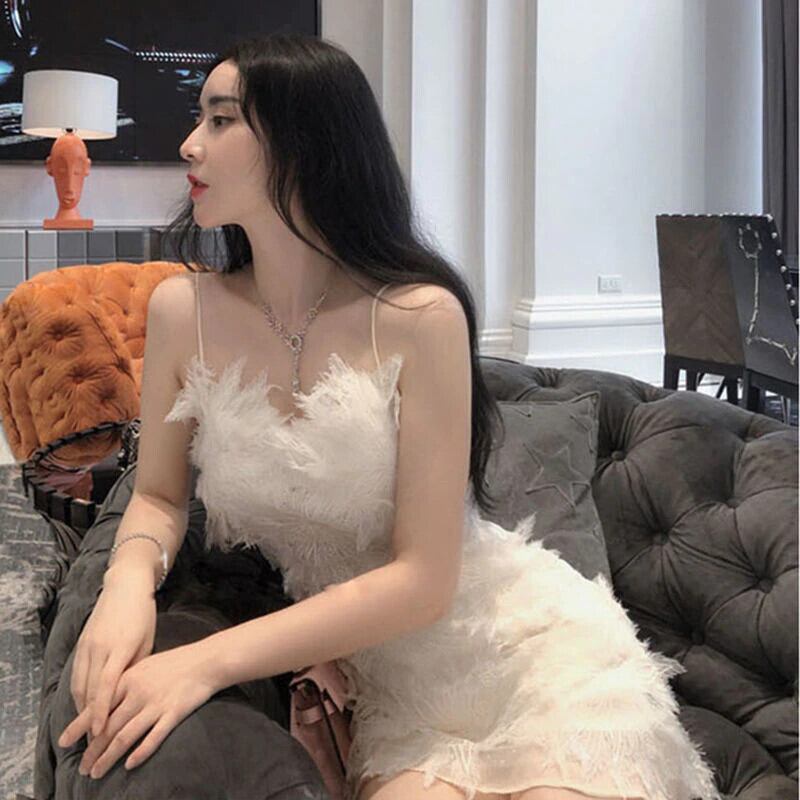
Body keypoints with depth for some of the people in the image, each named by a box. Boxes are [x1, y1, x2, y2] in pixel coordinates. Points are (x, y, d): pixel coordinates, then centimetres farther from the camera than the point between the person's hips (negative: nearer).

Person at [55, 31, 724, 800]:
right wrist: (130, 580, -20)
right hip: (383, 676, 2)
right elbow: (158, 496, 4)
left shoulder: (418, 314, -19)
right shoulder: (182, 309, -7)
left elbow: (422, 580, -19)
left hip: (515, 643, -2)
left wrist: (213, 659, -25)